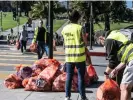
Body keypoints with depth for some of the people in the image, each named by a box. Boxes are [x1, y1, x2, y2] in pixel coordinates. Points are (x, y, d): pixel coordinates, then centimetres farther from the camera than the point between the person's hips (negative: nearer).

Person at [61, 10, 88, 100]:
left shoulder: (64, 29, 4)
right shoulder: (80, 28, -10)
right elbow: (85, 43, -4)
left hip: (69, 57, 4)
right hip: (79, 57, -4)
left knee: (69, 77, 11)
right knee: (81, 77, 3)